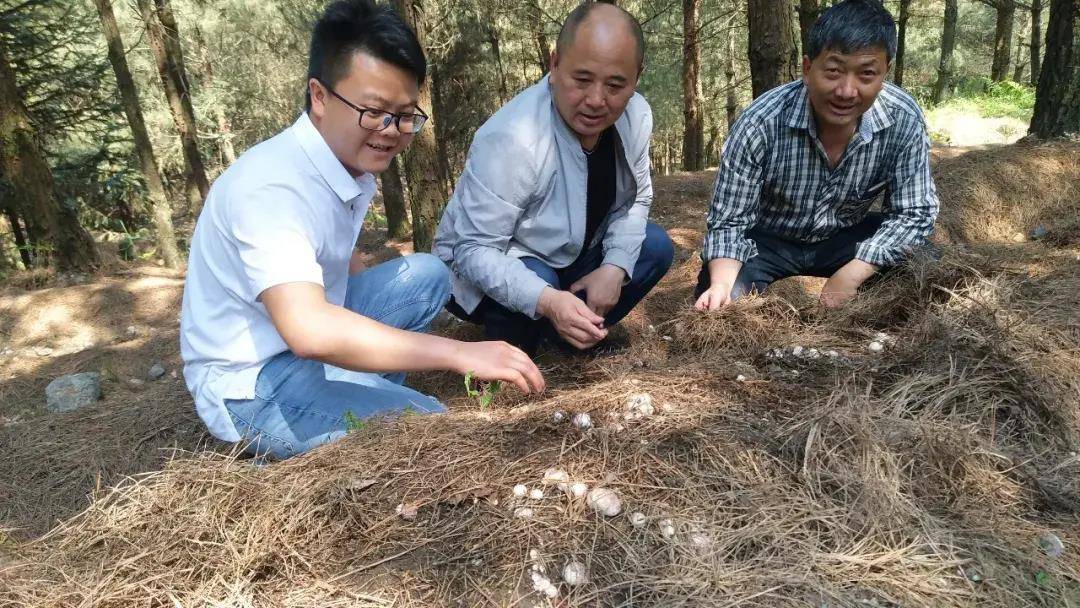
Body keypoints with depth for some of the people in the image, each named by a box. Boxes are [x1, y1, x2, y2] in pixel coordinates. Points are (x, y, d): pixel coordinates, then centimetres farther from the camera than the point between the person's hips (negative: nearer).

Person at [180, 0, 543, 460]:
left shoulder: (353, 162, -1)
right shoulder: (269, 183, -28)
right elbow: (309, 330, -40)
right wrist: (460, 353, -38)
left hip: (308, 343, 9)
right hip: (249, 383, -9)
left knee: (426, 275, 4)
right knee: (426, 429, -22)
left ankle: (358, 393, 0)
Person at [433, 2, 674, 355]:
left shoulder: (636, 116, -14)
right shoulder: (510, 140, -35)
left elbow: (635, 199, -1)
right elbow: (474, 250, -32)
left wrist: (614, 267, -18)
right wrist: (547, 300, -47)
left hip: (565, 257, 6)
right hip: (485, 268, -6)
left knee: (655, 247, -9)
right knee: (538, 283, -36)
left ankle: (572, 335, 5)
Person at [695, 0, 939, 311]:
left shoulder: (904, 120, -21)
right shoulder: (760, 125, -29)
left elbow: (914, 212, -14)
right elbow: (728, 222, -23)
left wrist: (851, 274, -29)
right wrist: (722, 285, -43)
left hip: (846, 236, 3)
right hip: (767, 238, -2)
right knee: (721, 307, -27)